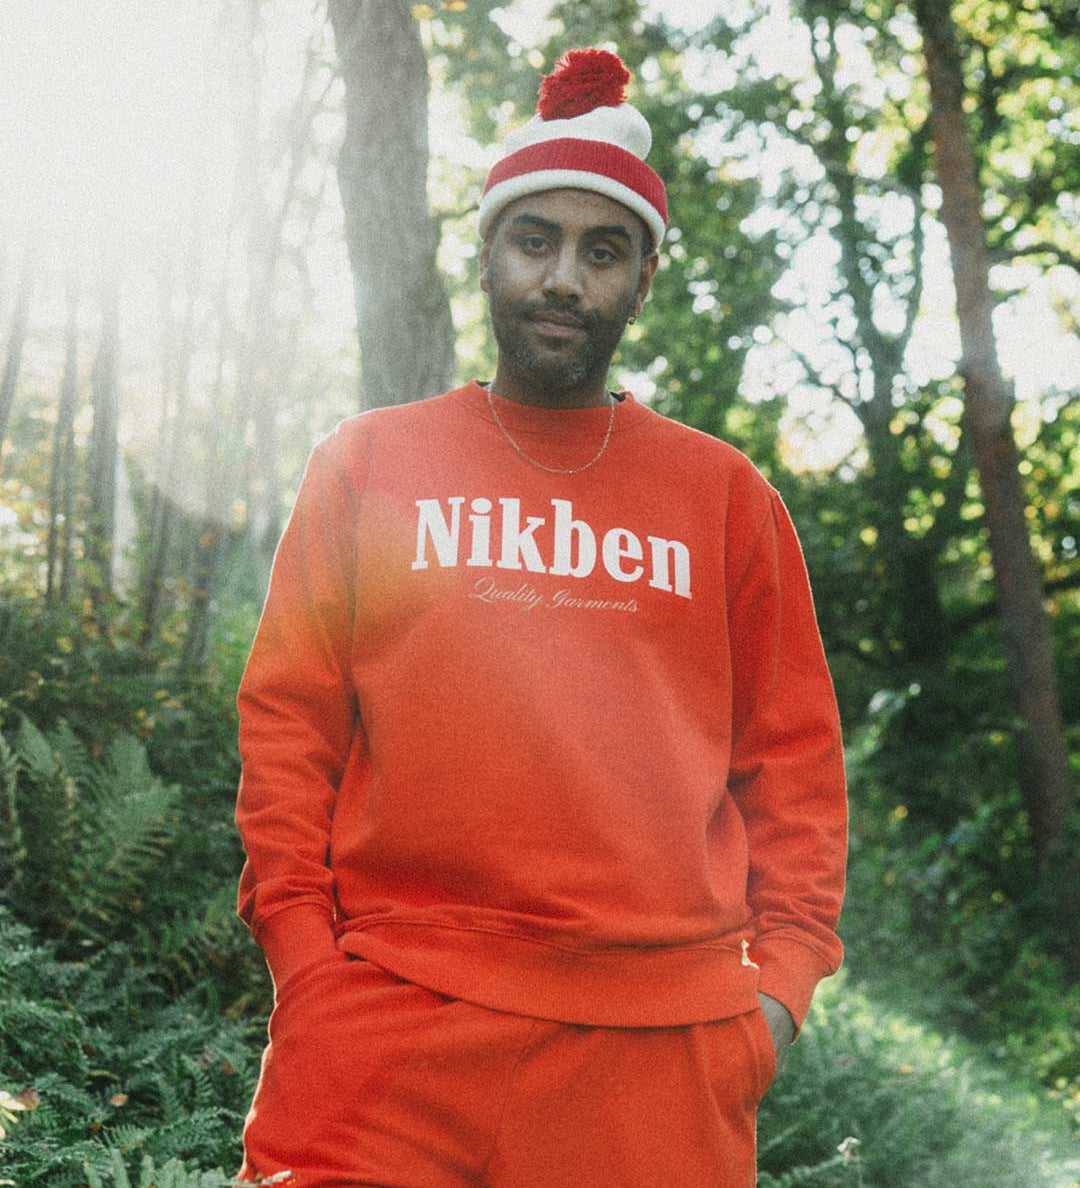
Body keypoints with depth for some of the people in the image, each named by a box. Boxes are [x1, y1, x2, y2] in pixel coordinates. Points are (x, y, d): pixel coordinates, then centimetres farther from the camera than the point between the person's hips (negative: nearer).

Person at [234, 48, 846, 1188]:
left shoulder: (725, 494, 11)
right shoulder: (366, 463, 10)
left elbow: (793, 755, 11)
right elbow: (286, 719, 7)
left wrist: (782, 975, 1)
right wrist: (303, 949, -3)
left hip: (663, 1034, 1)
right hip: (388, 1026, 0)